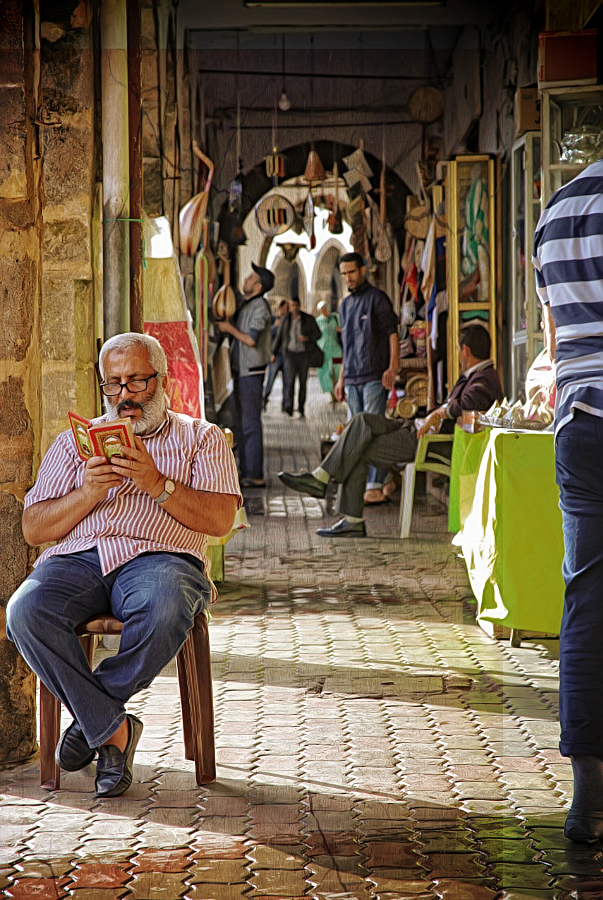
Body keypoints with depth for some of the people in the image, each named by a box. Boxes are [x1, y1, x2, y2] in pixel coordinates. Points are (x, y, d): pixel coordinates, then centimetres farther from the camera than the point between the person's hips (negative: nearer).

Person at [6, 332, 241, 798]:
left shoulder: (202, 438, 19)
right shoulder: (74, 441, 25)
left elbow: (221, 520, 3)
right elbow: (34, 529, 13)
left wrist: (157, 484, -10)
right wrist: (90, 492, -4)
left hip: (160, 556, -2)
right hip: (77, 556, 2)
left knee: (164, 611, -40)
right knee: (27, 611, -32)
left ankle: (91, 713, -17)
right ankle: (112, 729, -20)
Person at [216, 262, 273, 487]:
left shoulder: (260, 308, -14)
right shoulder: (245, 304, 14)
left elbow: (251, 340, -20)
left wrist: (230, 329, -9)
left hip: (252, 372, -10)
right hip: (240, 370, 10)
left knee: (251, 424, -9)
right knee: (239, 424, 13)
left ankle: (255, 475, -8)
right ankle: (244, 471, 19)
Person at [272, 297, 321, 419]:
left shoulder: (309, 319, -1)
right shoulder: (286, 320, 3)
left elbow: (318, 334, 2)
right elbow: (279, 337, 10)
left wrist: (307, 338, -18)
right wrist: (273, 353, 8)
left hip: (304, 354, 0)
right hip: (290, 353, 0)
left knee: (303, 382, 4)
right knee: (290, 379, -17)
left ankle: (301, 410, 14)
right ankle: (289, 407, -30)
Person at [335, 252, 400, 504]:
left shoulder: (377, 298, -2)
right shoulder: (345, 304, 19)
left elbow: (392, 334, -7)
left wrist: (392, 367, -17)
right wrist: (341, 378, 21)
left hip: (374, 377, -7)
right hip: (353, 379, 7)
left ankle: (375, 486, -11)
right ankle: (360, 483, 11)